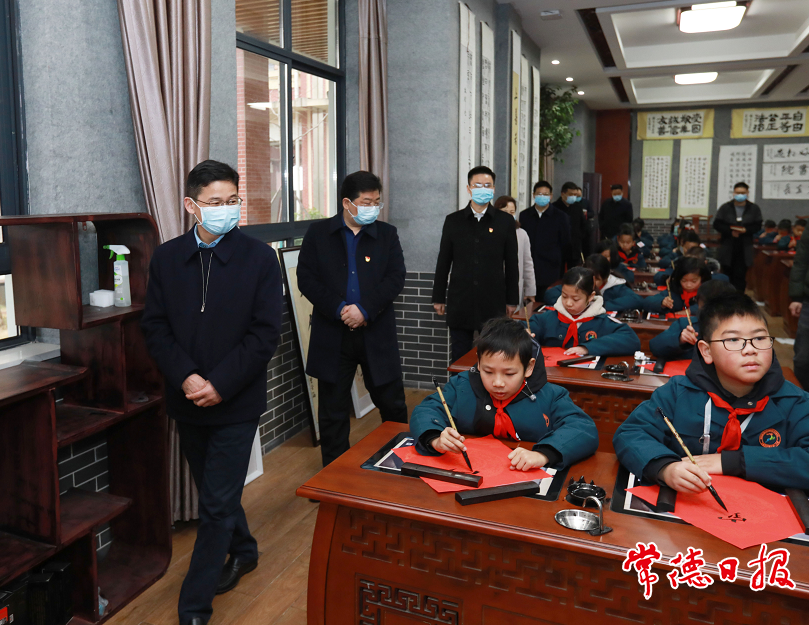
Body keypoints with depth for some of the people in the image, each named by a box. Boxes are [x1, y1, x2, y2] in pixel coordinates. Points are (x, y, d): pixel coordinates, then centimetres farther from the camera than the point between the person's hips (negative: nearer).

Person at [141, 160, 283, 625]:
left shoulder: (259, 257, -9)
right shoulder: (167, 258, 2)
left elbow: (266, 332, -12)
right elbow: (155, 327, 1)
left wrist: (220, 384, -17)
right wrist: (186, 377, -14)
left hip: (237, 401, -4)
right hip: (188, 400, 4)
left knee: (218, 503, 2)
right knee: (216, 492, 21)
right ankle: (243, 551, 46)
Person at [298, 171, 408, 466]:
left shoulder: (387, 234, 6)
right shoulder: (318, 234, 3)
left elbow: (396, 278, -4)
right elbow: (306, 278, -4)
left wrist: (364, 309, -16)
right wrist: (339, 309, -16)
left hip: (377, 334, 1)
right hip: (332, 336, 0)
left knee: (393, 404, 10)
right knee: (332, 410, 9)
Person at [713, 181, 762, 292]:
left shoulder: (754, 209, 6)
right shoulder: (725, 208, 5)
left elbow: (757, 226, 1)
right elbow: (717, 224, -2)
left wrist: (746, 230, -19)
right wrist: (730, 231, -16)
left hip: (744, 249, 0)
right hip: (727, 247, 1)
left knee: (740, 276, -3)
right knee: (727, 274, 7)